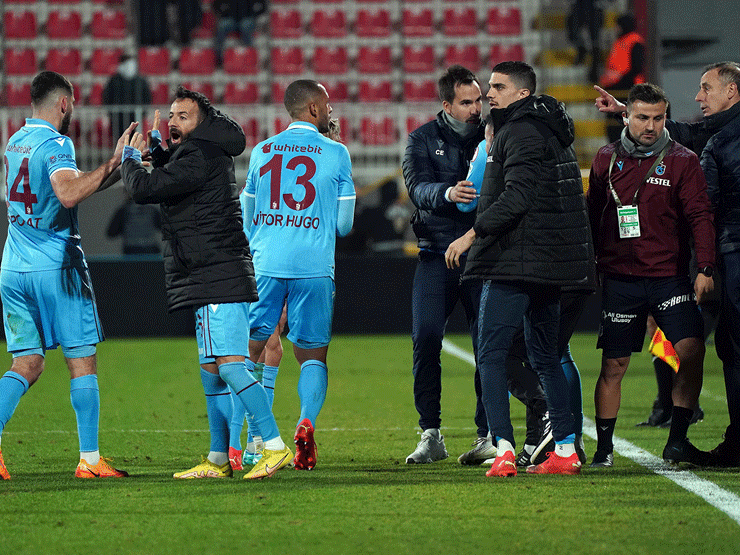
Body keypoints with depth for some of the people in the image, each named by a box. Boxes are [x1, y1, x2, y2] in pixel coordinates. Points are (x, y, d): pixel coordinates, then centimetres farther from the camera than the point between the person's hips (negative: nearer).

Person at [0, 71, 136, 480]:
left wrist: (119, 166, 24)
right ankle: (89, 458, -1)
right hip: (56, 268, -7)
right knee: (83, 362, 0)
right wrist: (113, 163, -21)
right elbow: (69, 194, -27)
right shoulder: (55, 143, -10)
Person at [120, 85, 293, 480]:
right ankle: (218, 459, 16)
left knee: (229, 365, -17)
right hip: (211, 283, 11)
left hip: (219, 280, -11)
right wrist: (156, 148, 20)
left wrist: (130, 157, 2)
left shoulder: (201, 158, -14)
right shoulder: (205, 155, 18)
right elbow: (168, 181, 38)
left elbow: (144, 189, -18)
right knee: (211, 370, 12)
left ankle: (275, 446, -20)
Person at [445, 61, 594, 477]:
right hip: (551, 264, 10)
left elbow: (517, 197, -23)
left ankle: (503, 448, -19)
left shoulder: (521, 133, -12)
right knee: (545, 356, 15)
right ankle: (566, 450, 13)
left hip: (514, 262, -10)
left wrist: (474, 233, -23)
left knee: (492, 355, -9)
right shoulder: (552, 131, 19)